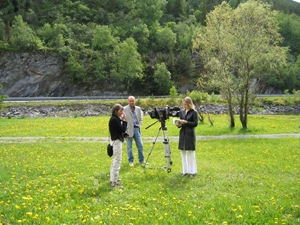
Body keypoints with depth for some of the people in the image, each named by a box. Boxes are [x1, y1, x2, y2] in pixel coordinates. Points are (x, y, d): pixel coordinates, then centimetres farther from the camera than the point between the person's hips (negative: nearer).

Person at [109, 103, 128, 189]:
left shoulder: (115, 119, 10)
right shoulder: (114, 120, -20)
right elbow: (122, 129, -20)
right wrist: (124, 120, -13)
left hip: (115, 141, 11)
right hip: (116, 141, -11)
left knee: (115, 161, 20)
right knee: (117, 161, -8)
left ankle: (113, 178, 33)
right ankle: (114, 182, -5)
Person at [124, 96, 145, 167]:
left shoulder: (138, 109, 10)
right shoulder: (124, 109, -4)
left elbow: (141, 118, 15)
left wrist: (139, 126, 2)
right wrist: (125, 129, -16)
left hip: (136, 129, 4)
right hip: (128, 130, -4)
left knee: (140, 145, 5)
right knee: (129, 147, 3)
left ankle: (141, 160, 17)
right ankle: (131, 161, 15)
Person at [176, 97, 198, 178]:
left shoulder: (194, 112, -5)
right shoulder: (182, 112, 10)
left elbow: (195, 123, -9)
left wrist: (186, 122, -17)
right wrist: (179, 124, -7)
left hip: (190, 134, -5)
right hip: (182, 133, 5)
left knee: (190, 152, -1)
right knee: (183, 153, 7)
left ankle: (192, 171, 7)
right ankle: (185, 170, 15)